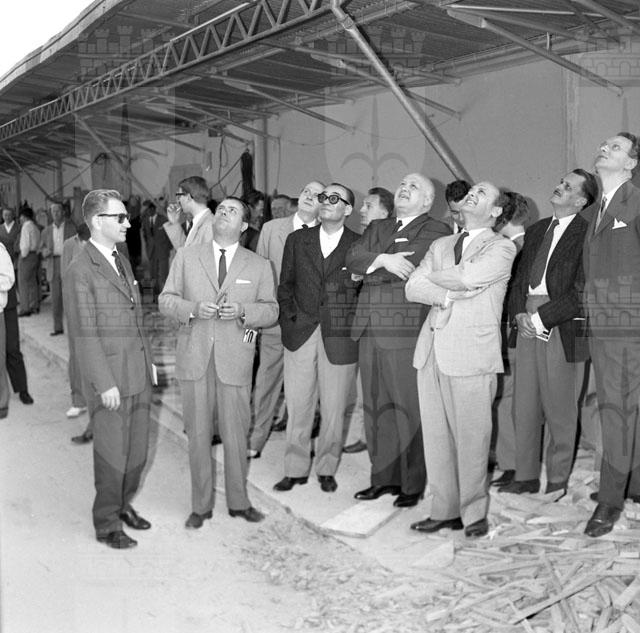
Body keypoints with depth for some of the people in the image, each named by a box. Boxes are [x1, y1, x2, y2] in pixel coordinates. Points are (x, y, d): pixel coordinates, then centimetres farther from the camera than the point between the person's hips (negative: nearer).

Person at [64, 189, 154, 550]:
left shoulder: (122, 261, 12)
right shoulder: (81, 271, -13)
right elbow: (85, 334, -15)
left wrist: (149, 360, 15)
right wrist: (104, 383, -17)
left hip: (139, 375, 7)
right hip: (110, 378, -7)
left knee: (138, 450, 15)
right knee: (112, 455, 4)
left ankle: (124, 504, 35)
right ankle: (107, 524, 21)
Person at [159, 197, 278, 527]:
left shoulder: (260, 266, 8)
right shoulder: (186, 256, 9)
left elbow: (271, 310, 6)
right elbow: (165, 299, 7)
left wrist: (242, 310, -14)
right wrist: (193, 308, -13)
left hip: (235, 357, 0)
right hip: (194, 356, 1)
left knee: (236, 434, 5)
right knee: (198, 434, 7)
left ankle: (239, 502, 23)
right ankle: (201, 505, 20)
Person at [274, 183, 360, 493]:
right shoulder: (297, 240, 10)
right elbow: (285, 284, 13)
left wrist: (355, 323, -3)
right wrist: (289, 316, 1)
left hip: (340, 339, -2)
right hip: (300, 335, 2)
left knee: (333, 409, 6)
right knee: (297, 406, 6)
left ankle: (327, 469, 23)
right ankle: (295, 469, 18)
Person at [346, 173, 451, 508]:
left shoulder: (436, 232, 1)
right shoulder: (376, 228, 21)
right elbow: (352, 258, 6)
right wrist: (381, 260, -12)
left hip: (406, 331, -6)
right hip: (369, 330, 6)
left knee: (408, 408, -2)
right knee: (375, 407, 10)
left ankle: (412, 484, 9)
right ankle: (383, 477, 22)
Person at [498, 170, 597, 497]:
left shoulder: (587, 234, -8)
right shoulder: (536, 230, 15)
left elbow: (581, 293, -15)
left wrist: (540, 317, -15)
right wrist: (519, 313, 0)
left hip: (563, 330, -6)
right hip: (528, 326, 6)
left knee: (560, 411, 5)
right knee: (524, 408, 10)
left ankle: (558, 481, 19)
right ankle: (526, 477, 21)